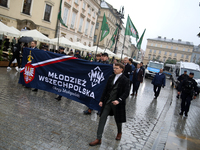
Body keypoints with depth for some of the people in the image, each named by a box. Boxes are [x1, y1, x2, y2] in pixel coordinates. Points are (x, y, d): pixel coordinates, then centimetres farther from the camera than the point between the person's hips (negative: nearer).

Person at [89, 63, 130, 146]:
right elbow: (106, 89, 8)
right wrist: (101, 100, 5)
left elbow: (126, 92, -13)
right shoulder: (111, 77, 5)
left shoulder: (125, 80, -9)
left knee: (118, 119, 15)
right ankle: (98, 139, 9)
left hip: (117, 103, -4)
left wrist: (119, 100, -27)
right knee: (102, 118, 0)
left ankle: (119, 133, 47)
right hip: (107, 102, 4)